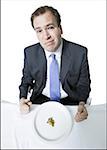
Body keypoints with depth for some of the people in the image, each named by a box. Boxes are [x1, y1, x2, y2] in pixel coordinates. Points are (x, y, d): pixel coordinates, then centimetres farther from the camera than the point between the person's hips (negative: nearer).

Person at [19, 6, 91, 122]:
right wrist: (23, 98, -13)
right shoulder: (30, 53, -7)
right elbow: (26, 80, 7)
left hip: (70, 102, -1)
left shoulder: (80, 52, -13)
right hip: (40, 101, 2)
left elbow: (83, 84, -1)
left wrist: (82, 103, -21)